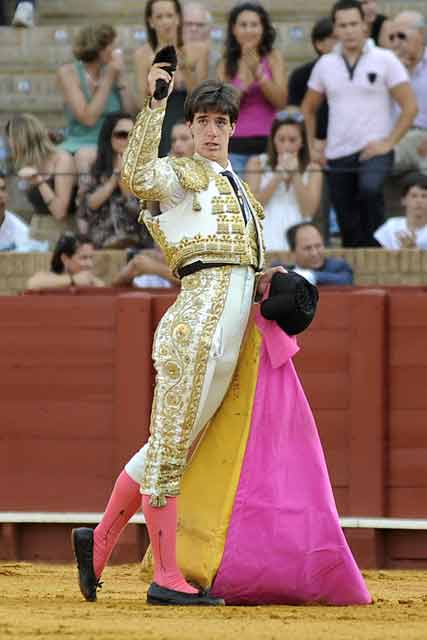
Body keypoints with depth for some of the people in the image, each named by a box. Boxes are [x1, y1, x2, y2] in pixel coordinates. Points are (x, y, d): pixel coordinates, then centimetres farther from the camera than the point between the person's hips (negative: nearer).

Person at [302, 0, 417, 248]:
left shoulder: (384, 60, -1)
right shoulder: (325, 64, 10)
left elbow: (410, 106, -3)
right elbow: (308, 109, 21)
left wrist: (388, 143, -10)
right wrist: (311, 148, 11)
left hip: (374, 151, -4)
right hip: (337, 156, 4)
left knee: (369, 189, -34)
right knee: (349, 229, 6)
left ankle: (377, 246, -23)